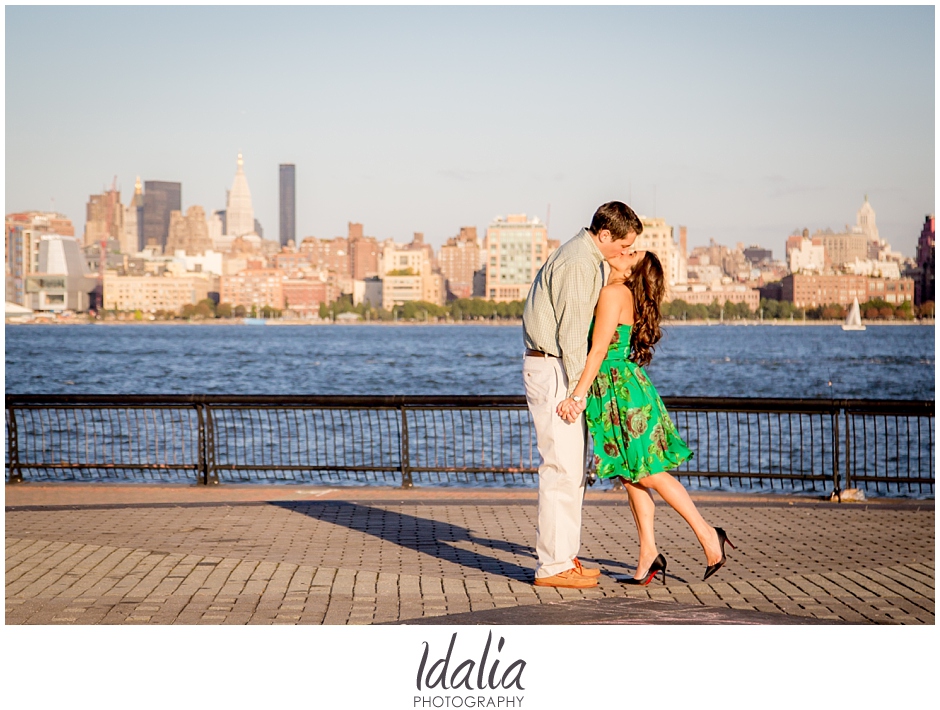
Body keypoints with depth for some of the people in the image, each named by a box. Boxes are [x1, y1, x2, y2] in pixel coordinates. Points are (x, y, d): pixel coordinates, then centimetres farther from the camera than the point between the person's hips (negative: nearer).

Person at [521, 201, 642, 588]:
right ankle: (552, 565, -7)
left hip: (552, 366, 11)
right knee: (562, 468, -9)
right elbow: (571, 330, -20)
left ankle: (564, 557, 18)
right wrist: (576, 388, -19)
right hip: (552, 370, -11)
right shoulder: (579, 262, -16)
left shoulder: (584, 256, 17)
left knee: (573, 467, 13)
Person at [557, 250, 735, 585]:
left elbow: (598, 350, -19)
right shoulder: (621, 294, 14)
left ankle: (707, 534, 5)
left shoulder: (613, 293, -14)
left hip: (621, 390, -9)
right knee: (631, 477, 8)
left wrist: (577, 396, -21)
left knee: (649, 473, -3)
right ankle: (648, 553, 10)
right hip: (610, 392, 9)